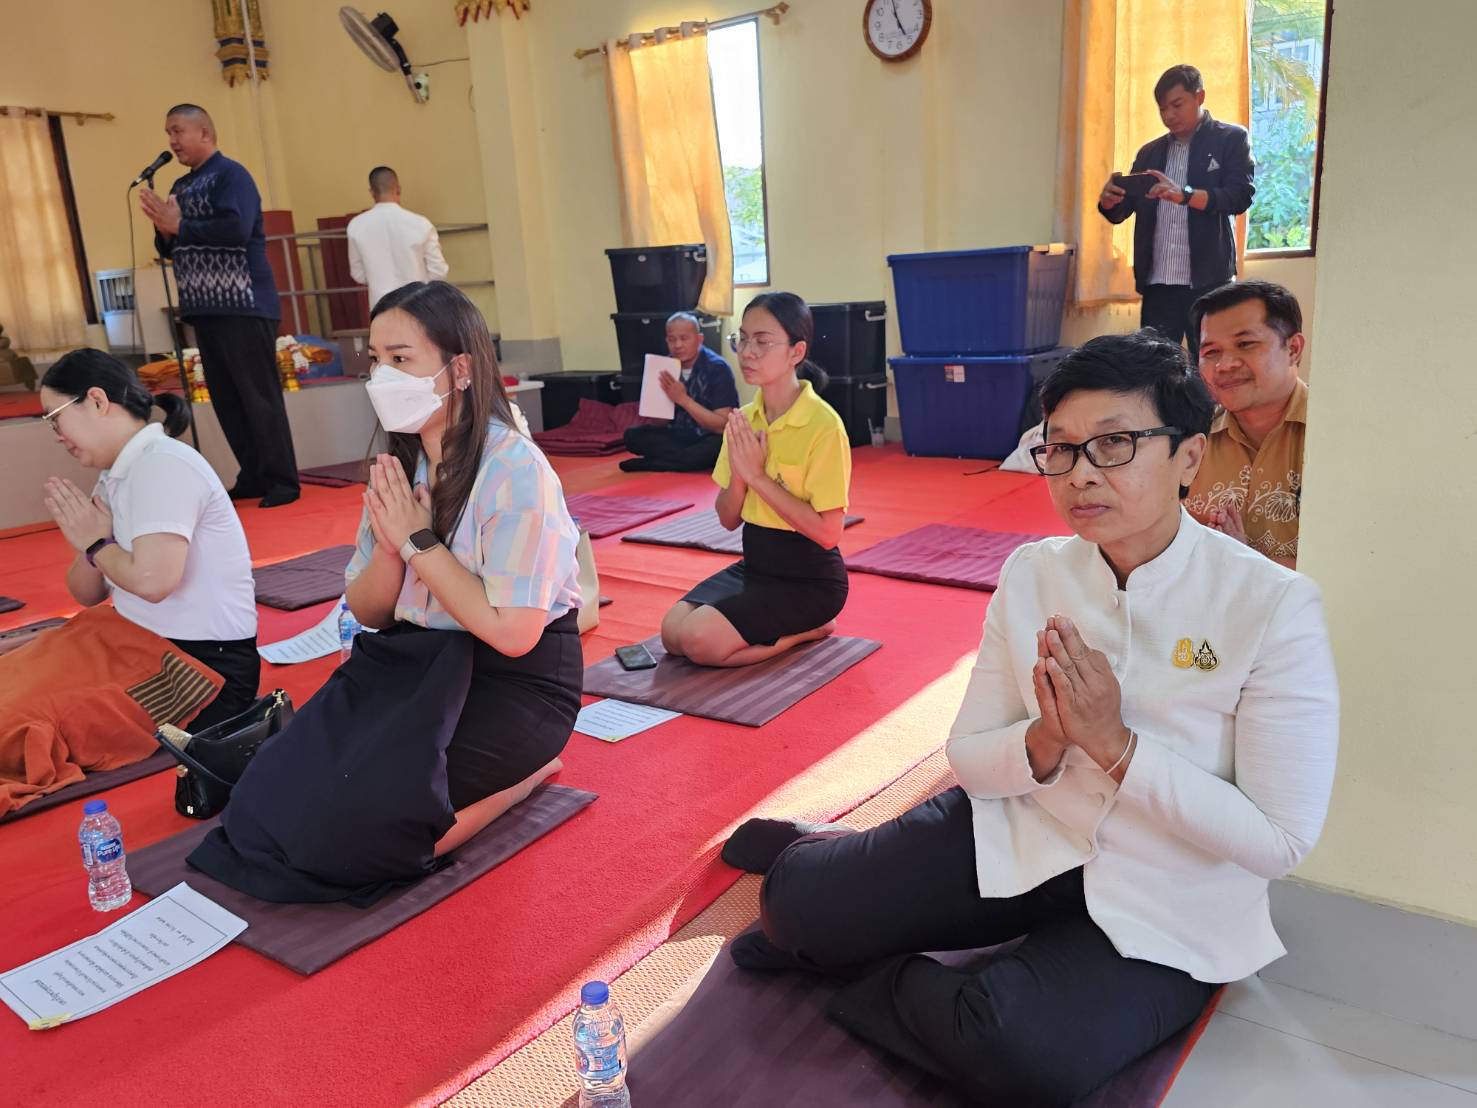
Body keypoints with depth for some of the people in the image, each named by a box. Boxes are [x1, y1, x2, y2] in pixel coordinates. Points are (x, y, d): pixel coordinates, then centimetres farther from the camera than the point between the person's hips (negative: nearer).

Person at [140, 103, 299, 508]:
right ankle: (254, 477, 15)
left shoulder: (230, 175, -5)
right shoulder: (181, 186, 19)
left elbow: (235, 230, -21)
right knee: (225, 398, 8)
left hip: (243, 306, -9)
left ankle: (282, 481, -3)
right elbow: (170, 250, 21)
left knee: (259, 395, -8)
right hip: (205, 307, 9)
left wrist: (179, 225, -12)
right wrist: (163, 228, 1)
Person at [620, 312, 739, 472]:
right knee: (632, 436, -16)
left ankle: (646, 464, -24)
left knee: (718, 445, -38)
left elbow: (724, 426, -20)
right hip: (677, 436, 4)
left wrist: (684, 399, -26)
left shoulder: (717, 368, -14)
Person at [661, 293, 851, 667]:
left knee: (700, 640, -20)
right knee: (672, 632, -9)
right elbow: (729, 519, 4)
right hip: (754, 564, 7)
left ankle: (803, 631, 3)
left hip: (809, 579, -7)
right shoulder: (744, 419, 2)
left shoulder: (824, 425, -19)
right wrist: (738, 474, -17)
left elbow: (828, 531, -22)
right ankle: (781, 630, 10)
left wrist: (757, 475, -22)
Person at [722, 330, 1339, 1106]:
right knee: (797, 899, -14)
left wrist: (1112, 744, -25)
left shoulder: (1274, 606, -18)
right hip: (1021, 834, 3)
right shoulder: (1032, 573, -6)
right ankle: (814, 853, 20)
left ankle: (871, 969, -1)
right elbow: (968, 758, -2)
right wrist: (1046, 742, -23)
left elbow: (1279, 841, -16)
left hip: (1162, 909, -2)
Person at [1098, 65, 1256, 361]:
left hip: (1207, 280, -4)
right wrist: (1109, 200, -10)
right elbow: (1119, 213, 15)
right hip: (1157, 282, 4)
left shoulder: (1231, 139, 5)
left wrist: (1184, 195, -25)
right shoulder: (1150, 153, 18)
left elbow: (1241, 196, -9)